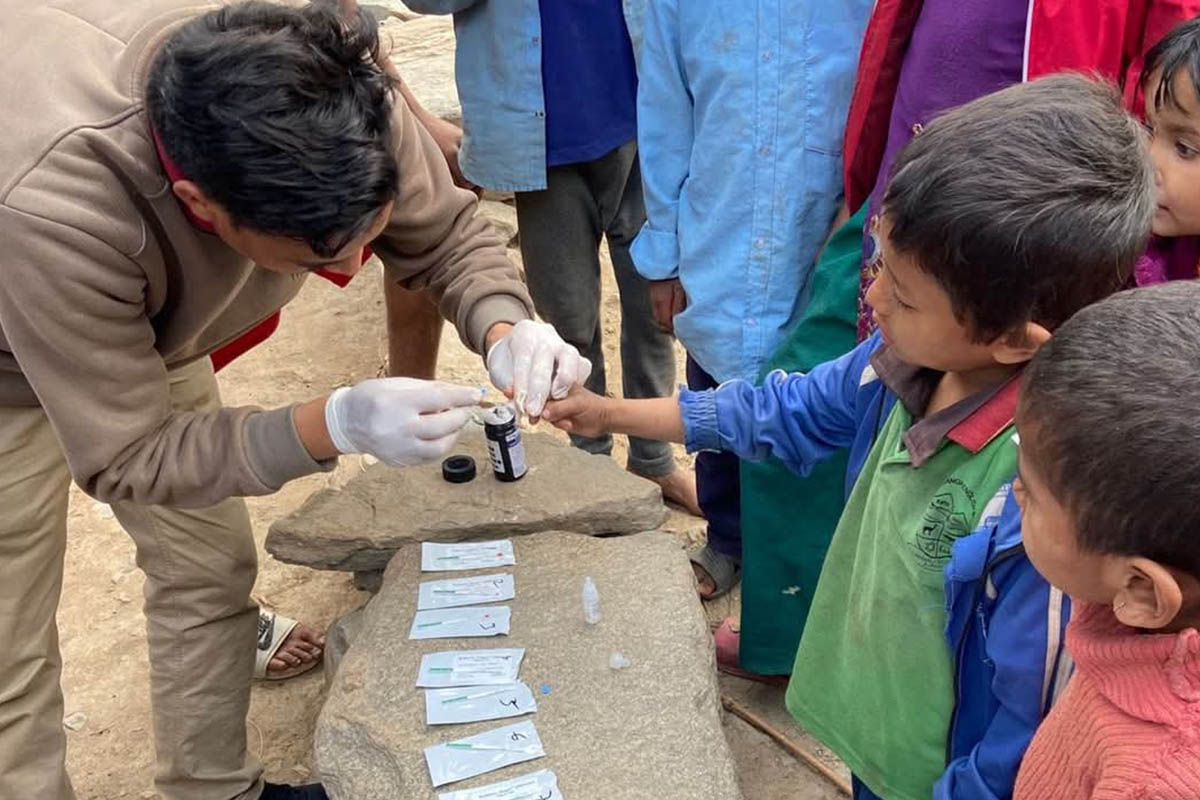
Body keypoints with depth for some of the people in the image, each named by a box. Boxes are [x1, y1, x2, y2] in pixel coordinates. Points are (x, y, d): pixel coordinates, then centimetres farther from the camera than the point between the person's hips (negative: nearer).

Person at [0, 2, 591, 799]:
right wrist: (336, 426, -44)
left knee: (209, 570, 11)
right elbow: (126, 454, -32)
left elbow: (445, 233, -16)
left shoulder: (330, 93, -33)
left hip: (145, 331, 5)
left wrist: (508, 328, -37)